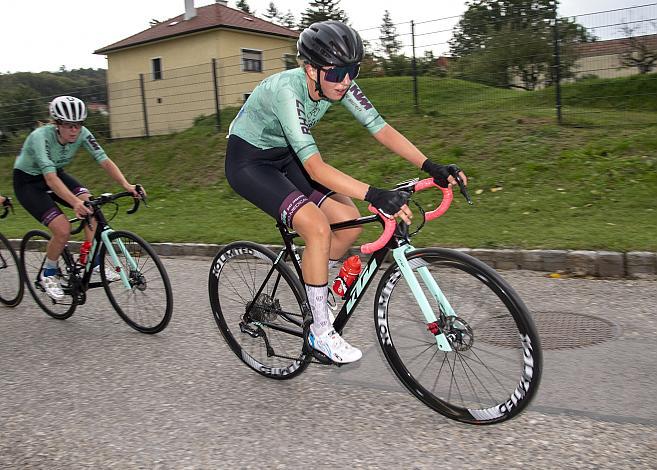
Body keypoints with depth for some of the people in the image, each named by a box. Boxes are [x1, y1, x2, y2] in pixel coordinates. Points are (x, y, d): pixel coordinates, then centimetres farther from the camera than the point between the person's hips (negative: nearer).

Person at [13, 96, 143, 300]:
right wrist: (75, 202, -57)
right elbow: (50, 178, -44)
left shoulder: (82, 134, -18)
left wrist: (126, 185, -39)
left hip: (56, 174, 6)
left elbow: (104, 161, -23)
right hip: (28, 182, -5)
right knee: (63, 230, -21)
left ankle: (94, 263, -10)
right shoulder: (41, 136, -33)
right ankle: (48, 274, 5)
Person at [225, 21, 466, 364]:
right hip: (248, 161, -7)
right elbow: (315, 168, -42)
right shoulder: (286, 90, -34)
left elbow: (381, 128, -15)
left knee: (350, 222, -7)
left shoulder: (339, 84, -14)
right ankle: (321, 332, -10)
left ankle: (313, 291, 19)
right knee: (318, 228, -26)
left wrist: (431, 167, -26)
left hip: (283, 156, 7)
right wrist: (374, 196, -52)